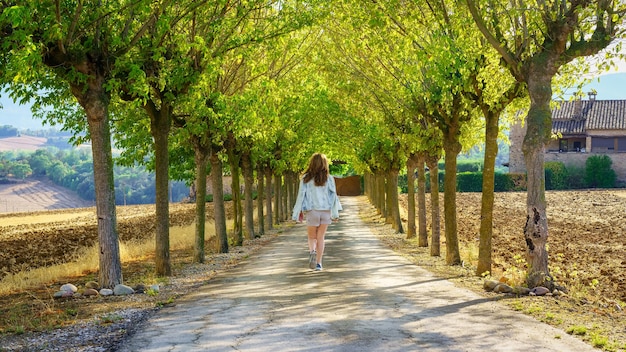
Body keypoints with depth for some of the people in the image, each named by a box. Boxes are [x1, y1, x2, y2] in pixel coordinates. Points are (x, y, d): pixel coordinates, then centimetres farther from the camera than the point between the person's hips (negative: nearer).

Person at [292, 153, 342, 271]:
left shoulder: (306, 179, -3)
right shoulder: (329, 179, 0)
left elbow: (301, 196, -2)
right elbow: (333, 196, -1)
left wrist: (298, 213, 4)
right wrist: (335, 213, 3)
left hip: (312, 211, -1)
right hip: (326, 211, 1)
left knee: (312, 237, 12)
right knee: (320, 237, 11)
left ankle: (312, 251, -20)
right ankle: (318, 263, 7)